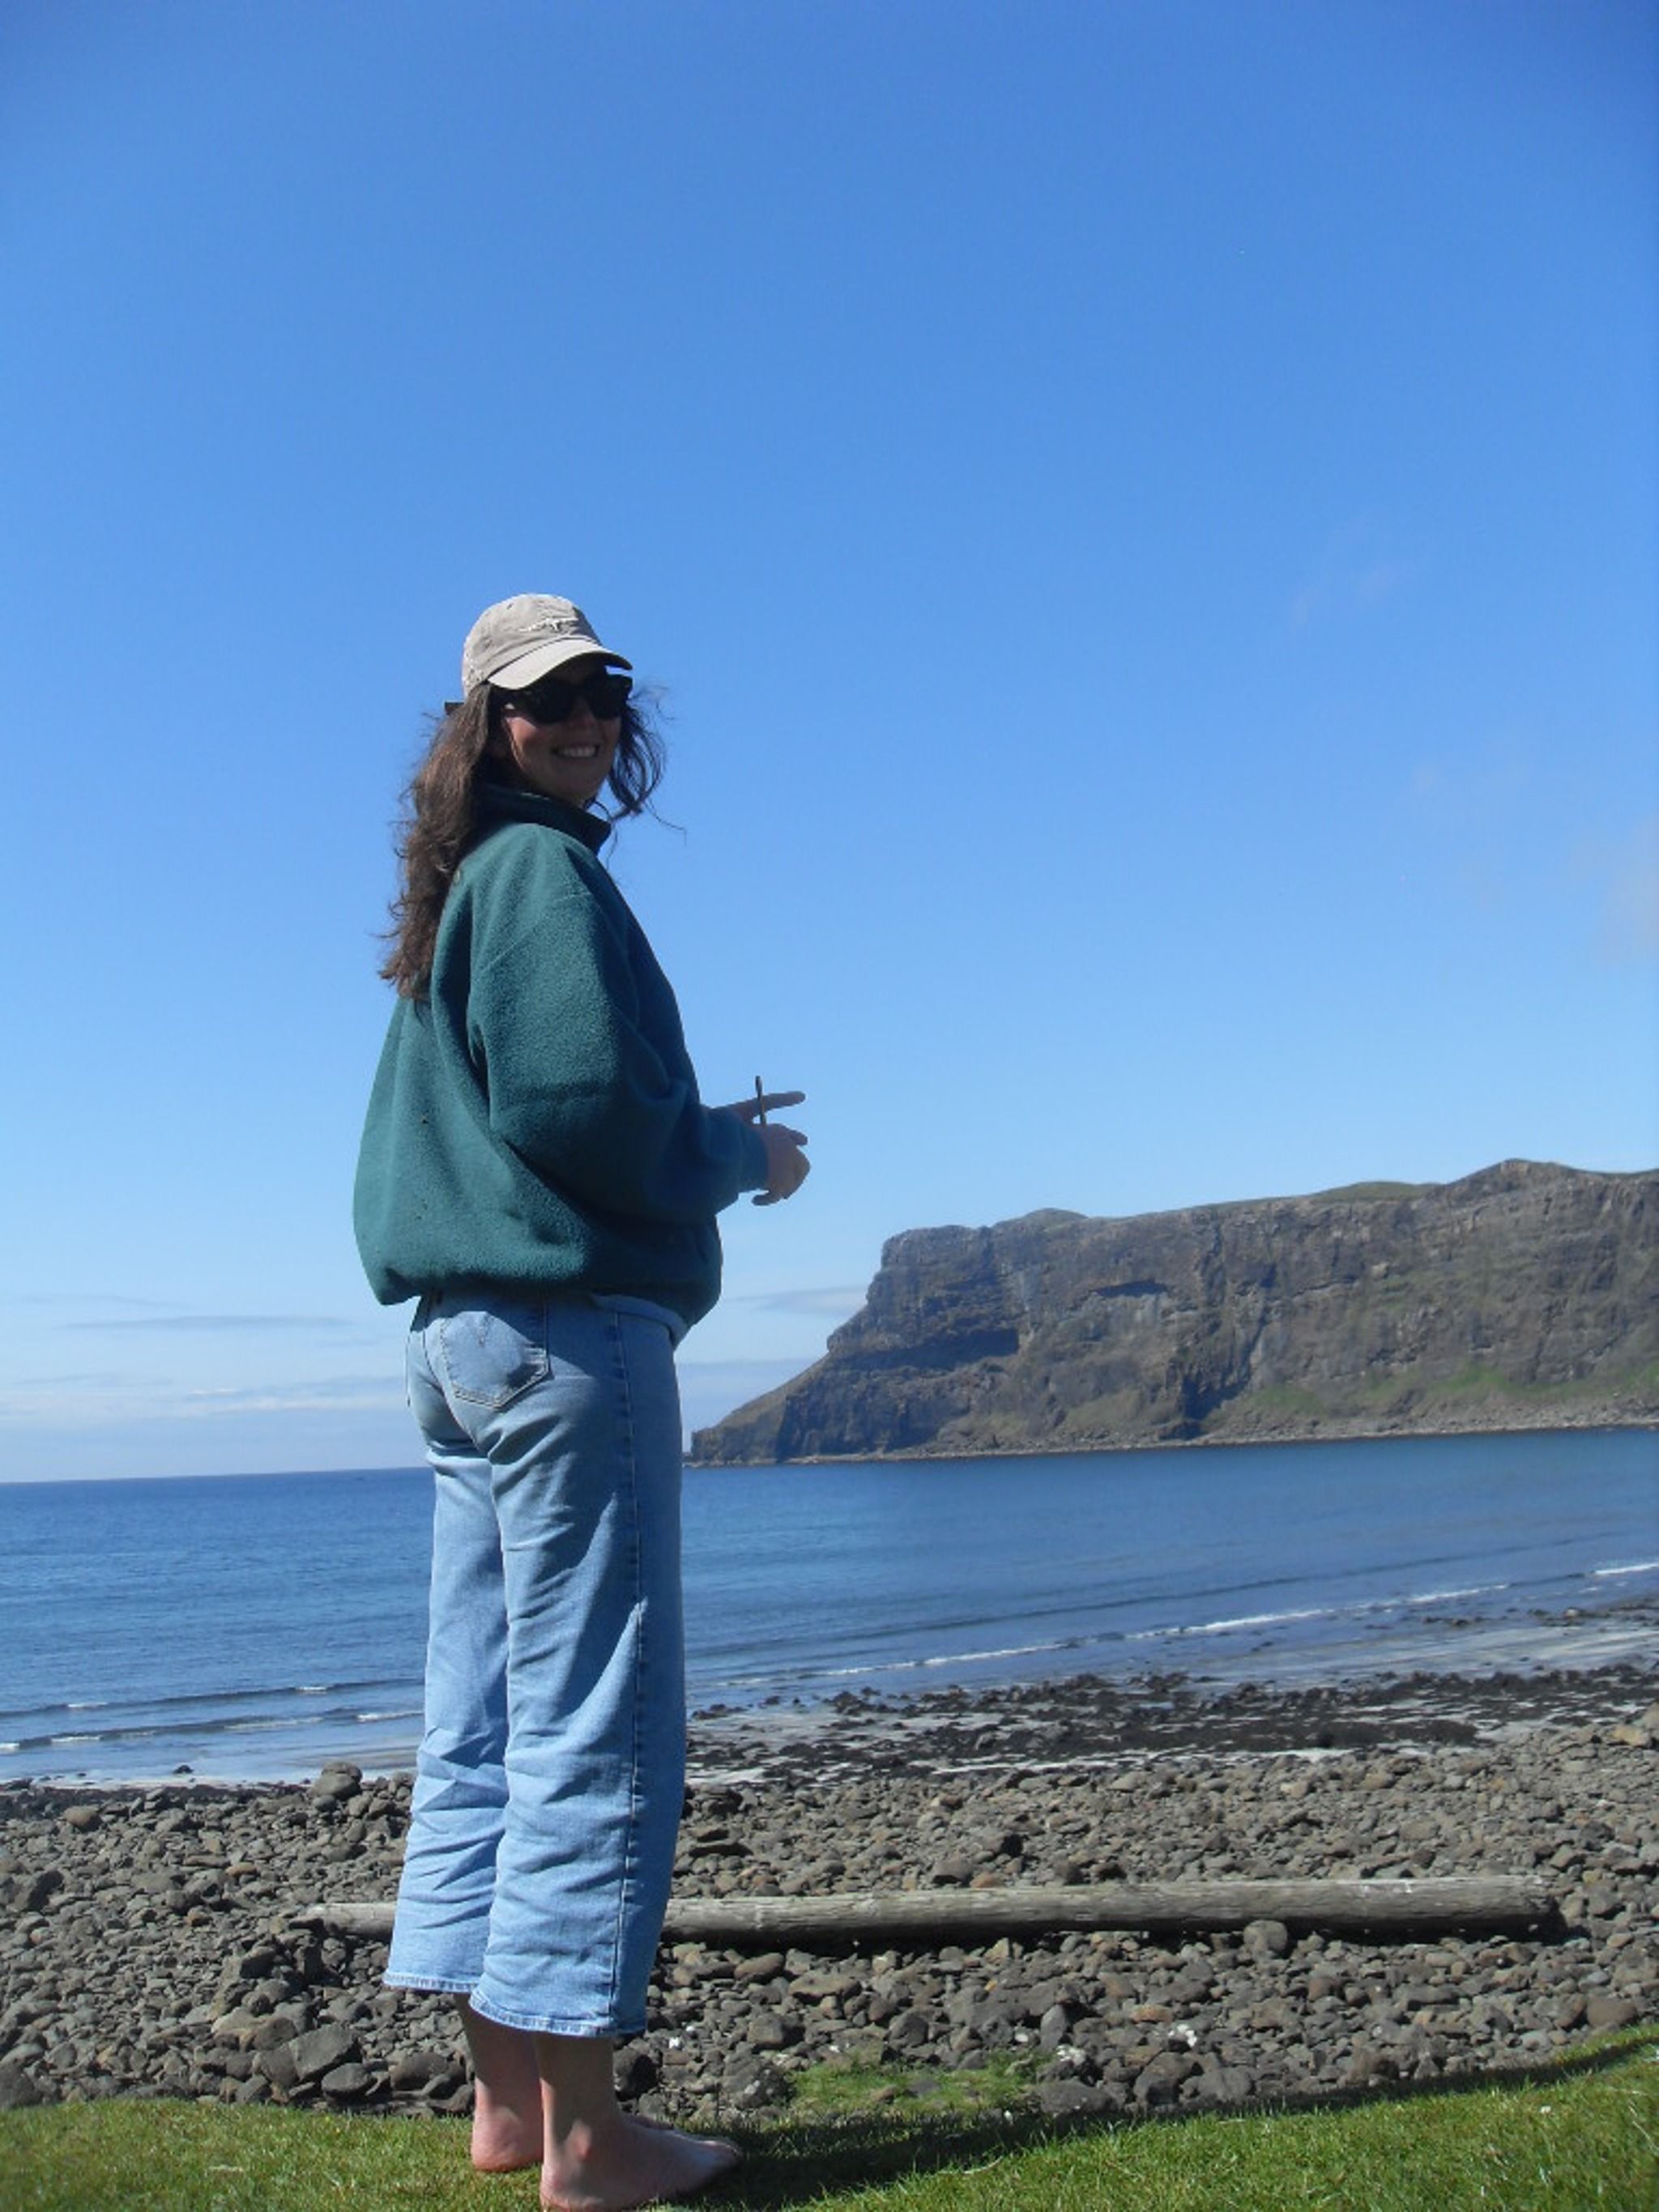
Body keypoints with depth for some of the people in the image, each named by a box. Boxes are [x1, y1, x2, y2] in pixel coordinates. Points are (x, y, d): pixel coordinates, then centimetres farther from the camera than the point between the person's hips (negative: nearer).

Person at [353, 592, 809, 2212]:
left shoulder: (453, 900, 22)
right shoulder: (542, 872, -7)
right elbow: (570, 1097, -18)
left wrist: (703, 1141, 20)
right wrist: (742, 1157, -2)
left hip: (458, 1336, 10)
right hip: (570, 1327, -10)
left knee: (482, 1725, 9)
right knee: (591, 1726, -6)